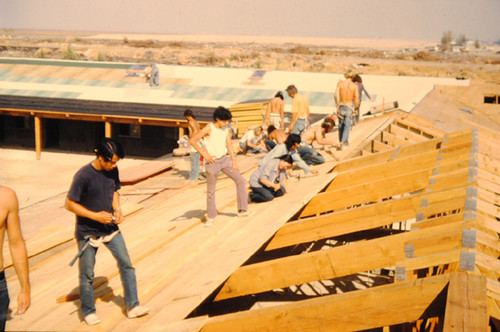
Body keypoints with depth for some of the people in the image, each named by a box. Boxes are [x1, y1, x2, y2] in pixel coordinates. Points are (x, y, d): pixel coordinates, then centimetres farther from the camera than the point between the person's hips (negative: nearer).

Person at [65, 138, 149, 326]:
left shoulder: (112, 170, -4)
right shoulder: (83, 175, -22)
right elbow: (69, 204, -18)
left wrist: (117, 209, -5)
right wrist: (95, 216, -22)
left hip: (110, 227, 6)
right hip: (88, 232, -5)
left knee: (126, 264, 2)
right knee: (87, 274, 8)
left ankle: (132, 306, 11)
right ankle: (88, 312, 26)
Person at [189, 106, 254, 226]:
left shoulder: (226, 129, 4)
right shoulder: (209, 128, -13)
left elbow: (229, 145, 7)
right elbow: (192, 140, -15)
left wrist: (234, 161, 0)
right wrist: (204, 154, -16)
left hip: (225, 159, 5)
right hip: (212, 161, -5)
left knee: (240, 180, -1)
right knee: (211, 190, 3)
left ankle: (242, 210, 6)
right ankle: (211, 217, 19)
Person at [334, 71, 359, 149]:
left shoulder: (340, 83, -2)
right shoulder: (354, 86, -4)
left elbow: (336, 95, -12)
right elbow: (357, 99, -6)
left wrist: (337, 105, 0)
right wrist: (355, 109, 7)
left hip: (341, 105, 2)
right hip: (349, 107, -2)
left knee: (341, 125, 16)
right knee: (347, 126, -2)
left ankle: (341, 141, 27)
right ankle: (343, 142, -18)